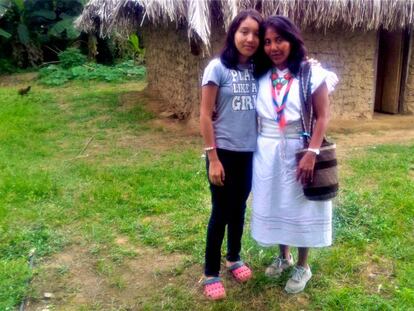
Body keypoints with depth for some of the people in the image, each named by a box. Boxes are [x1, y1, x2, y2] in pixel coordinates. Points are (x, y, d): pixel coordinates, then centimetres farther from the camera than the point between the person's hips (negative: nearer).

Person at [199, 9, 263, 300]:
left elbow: (262, 111, 11)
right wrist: (213, 158, -13)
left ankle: (234, 257, 38)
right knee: (221, 211, 4)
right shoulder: (218, 67, -11)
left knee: (239, 207, 18)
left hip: (250, 152, 5)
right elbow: (205, 116, -12)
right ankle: (211, 273, 19)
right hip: (225, 152, -4)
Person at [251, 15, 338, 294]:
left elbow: (322, 117, -12)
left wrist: (312, 153, -19)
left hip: (298, 151, -4)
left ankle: (303, 266, 27)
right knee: (275, 206, 16)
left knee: (300, 207, 8)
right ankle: (284, 257, 37)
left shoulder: (311, 73, -9)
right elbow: (255, 116, 9)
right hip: (267, 153, 4)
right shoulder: (261, 77, 3)